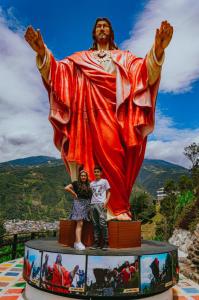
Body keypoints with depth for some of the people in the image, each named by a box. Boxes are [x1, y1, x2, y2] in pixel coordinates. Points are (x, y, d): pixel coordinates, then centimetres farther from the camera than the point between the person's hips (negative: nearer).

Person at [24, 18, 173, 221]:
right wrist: (42, 52, -13)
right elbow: (58, 69, 6)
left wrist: (158, 49, -21)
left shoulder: (123, 58, 21)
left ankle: (117, 207, 0)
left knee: (113, 156, -11)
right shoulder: (81, 58, 22)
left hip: (117, 113, 1)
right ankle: (118, 207, -8)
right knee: (109, 153, -16)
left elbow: (145, 68, 1)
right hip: (95, 112, -1)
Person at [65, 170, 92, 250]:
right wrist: (74, 194, -4)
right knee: (80, 224, -11)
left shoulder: (88, 185, 15)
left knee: (80, 224, 6)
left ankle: (77, 242, 12)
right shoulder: (76, 183, 1)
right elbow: (67, 188, -8)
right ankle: (78, 243, -12)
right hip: (79, 203, -5)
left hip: (86, 204, 5)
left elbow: (90, 195, 20)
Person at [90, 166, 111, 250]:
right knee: (95, 224, 5)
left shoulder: (104, 181, 8)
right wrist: (89, 202, 5)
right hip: (93, 204, 4)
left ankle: (105, 243, -1)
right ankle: (96, 242, 11)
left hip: (101, 204, -4)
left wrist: (106, 202, -9)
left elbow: (108, 192, 5)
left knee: (102, 223, -8)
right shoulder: (91, 183, 19)